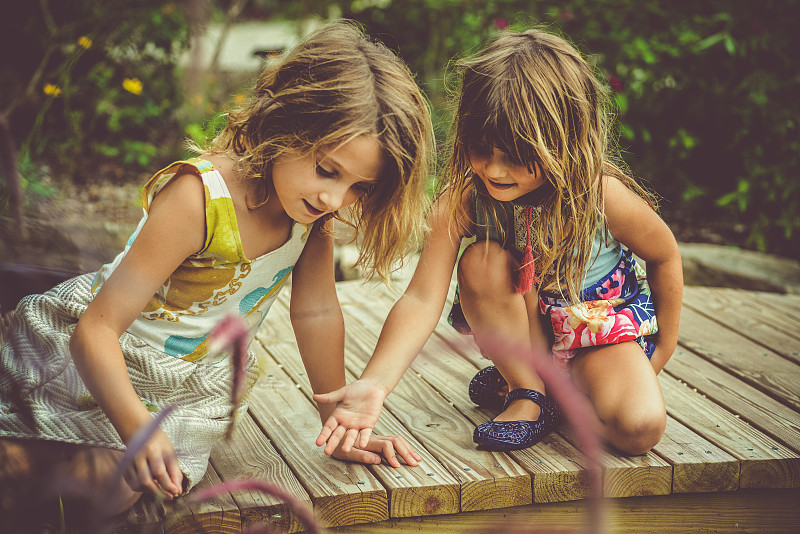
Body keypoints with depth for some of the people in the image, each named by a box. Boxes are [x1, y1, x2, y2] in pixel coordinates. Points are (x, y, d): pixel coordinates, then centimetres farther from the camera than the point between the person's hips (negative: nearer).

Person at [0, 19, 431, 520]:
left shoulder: (314, 208, -14)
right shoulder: (199, 199, -34)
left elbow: (316, 312, 0)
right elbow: (98, 329, -33)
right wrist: (138, 427, -47)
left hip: (191, 383, 4)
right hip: (95, 361, -4)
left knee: (116, 488, -19)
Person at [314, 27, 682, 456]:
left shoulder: (604, 196, -27)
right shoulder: (463, 200, -25)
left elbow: (665, 256, -7)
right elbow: (422, 300, -32)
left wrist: (662, 349, 1)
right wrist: (374, 384, -46)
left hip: (603, 327, -2)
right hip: (526, 327, 2)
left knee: (638, 429, -30)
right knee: (481, 262, -31)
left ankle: (567, 386, 3)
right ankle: (527, 392, -11)